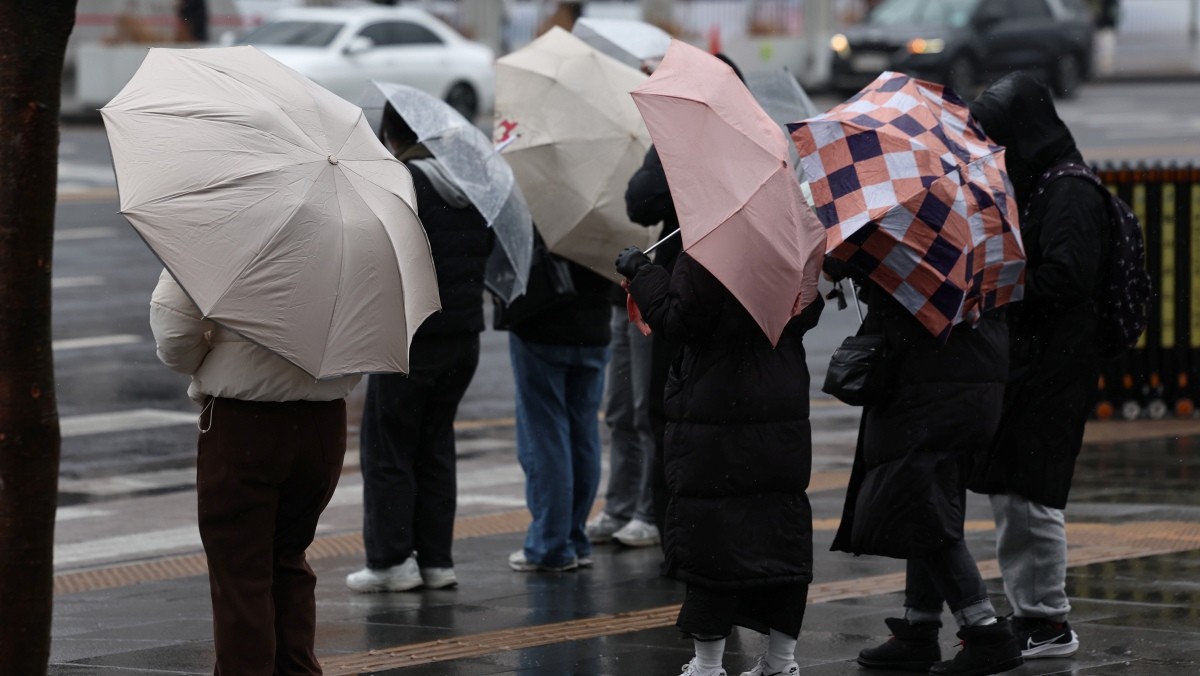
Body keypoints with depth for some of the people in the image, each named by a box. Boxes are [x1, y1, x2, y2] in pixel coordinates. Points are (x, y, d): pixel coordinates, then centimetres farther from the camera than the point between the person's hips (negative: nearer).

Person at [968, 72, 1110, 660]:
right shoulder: (1026, 187, 16)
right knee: (1005, 491, 11)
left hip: (1053, 367, -10)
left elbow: (1065, 279, -22)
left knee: (1030, 494, -6)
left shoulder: (1069, 193, -14)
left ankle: (1050, 623, 1)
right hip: (1018, 363, 10)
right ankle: (1027, 614, 18)